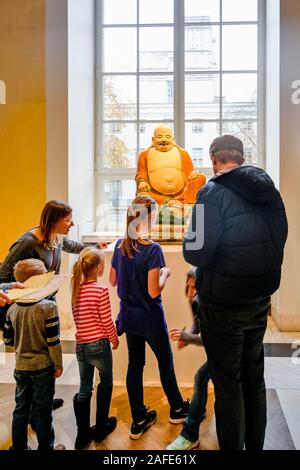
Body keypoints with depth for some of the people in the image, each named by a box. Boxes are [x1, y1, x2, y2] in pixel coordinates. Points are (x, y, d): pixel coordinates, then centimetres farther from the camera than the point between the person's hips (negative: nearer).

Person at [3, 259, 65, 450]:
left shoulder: (12, 308, -6)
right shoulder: (48, 306, -22)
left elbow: (7, 339, 4)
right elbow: (53, 341, -18)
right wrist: (58, 364, -6)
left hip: (21, 366, 5)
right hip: (43, 366, -4)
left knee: (21, 408, 19)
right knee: (43, 410, 11)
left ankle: (19, 446, 33)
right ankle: (45, 446, 27)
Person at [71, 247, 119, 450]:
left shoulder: (76, 290, 2)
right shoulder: (101, 291, -17)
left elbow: (78, 318, 8)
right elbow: (107, 322, -14)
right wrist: (115, 339, 3)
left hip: (81, 345, 5)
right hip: (99, 345, -5)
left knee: (84, 389, 16)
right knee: (106, 384, 18)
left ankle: (83, 434, 25)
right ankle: (101, 428, 31)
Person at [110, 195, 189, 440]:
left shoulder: (120, 245, -3)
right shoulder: (153, 249, -23)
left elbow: (113, 280, 7)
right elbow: (154, 291, -24)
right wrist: (165, 273, -8)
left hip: (129, 316, 6)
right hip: (150, 318, -5)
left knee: (135, 364, 15)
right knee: (166, 361, 16)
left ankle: (139, 420, 28)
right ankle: (177, 409, 38)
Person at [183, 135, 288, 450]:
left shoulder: (213, 192, -17)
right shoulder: (269, 191, 3)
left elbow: (196, 252, -22)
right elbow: (278, 242, 11)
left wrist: (189, 245, -1)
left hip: (223, 305, -6)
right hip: (260, 300, 7)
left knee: (228, 384, 8)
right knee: (254, 379, 21)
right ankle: (254, 445, 38)